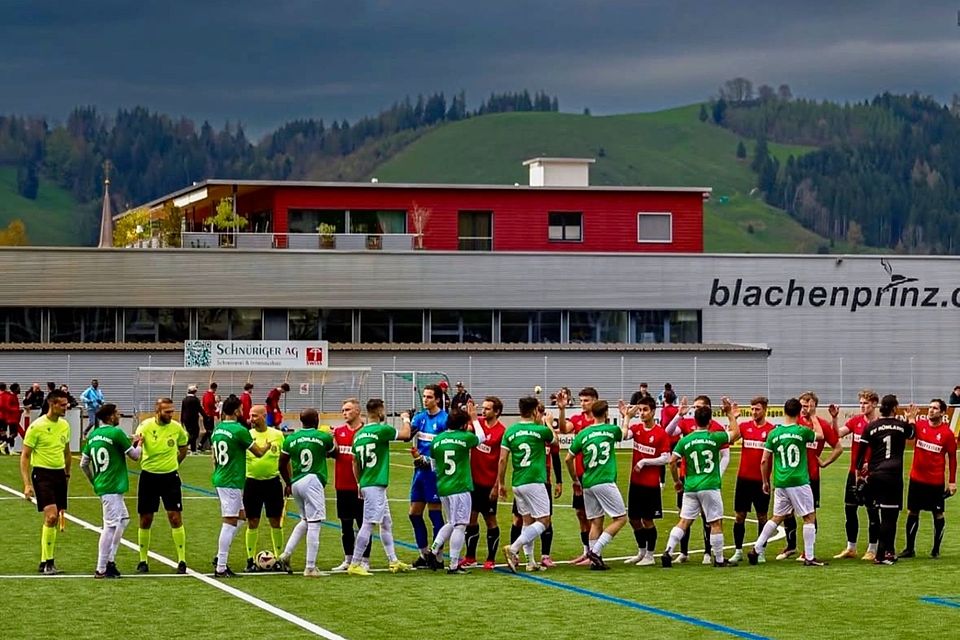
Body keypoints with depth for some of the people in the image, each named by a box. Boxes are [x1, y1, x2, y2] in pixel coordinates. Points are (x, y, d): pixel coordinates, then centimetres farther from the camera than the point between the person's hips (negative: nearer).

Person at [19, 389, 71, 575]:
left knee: (56, 520, 7)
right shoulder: (37, 427, -11)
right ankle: (47, 562, -11)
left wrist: (67, 474, 23)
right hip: (42, 474, -7)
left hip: (59, 474, 7)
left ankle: (46, 561, 17)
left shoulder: (64, 425, 9)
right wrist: (27, 484, -14)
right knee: (51, 516, -18)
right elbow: (25, 456, -8)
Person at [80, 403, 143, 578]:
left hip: (101, 485, 9)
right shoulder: (116, 433, -12)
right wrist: (138, 444, 16)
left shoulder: (93, 435, 10)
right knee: (111, 525, -6)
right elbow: (134, 455, -4)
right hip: (112, 488, -9)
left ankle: (110, 561, 19)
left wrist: (94, 481, 25)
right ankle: (101, 569, -6)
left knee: (123, 519, 20)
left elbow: (83, 464, 14)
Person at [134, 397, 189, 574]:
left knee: (175, 517, -6)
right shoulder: (146, 426, -11)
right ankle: (143, 561, 16)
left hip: (170, 476, 0)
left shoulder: (177, 427, -4)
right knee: (145, 519, 5)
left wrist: (174, 463, 10)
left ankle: (182, 561, 1)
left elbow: (183, 448, 16)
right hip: (148, 476, 0)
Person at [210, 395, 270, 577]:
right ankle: (221, 568, -5)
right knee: (229, 523, -5)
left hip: (220, 479, 9)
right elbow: (258, 453, -6)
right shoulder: (239, 430, -15)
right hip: (232, 482, -9)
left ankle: (221, 558, 17)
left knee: (240, 516, 20)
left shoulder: (217, 429, 9)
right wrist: (267, 445, 15)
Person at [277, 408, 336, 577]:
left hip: (296, 483, 5)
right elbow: (334, 453, 19)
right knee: (314, 523, -3)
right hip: (313, 481, -5)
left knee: (305, 521, 23)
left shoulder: (290, 439, 8)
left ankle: (286, 554, 14)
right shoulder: (324, 437, 0)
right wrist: (332, 439, 39)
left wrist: (288, 483, 29)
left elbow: (282, 464, 14)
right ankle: (310, 567, -6)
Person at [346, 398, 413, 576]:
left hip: (366, 483, 9)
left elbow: (355, 463, 17)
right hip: (375, 486, -9)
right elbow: (406, 434, -5)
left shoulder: (359, 435, 11)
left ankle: (393, 561, 23)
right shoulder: (382, 430, -13)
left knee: (386, 523, 17)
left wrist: (359, 484, 25)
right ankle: (354, 565, -8)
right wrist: (406, 419, 14)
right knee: (369, 524, -8)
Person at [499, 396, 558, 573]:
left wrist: (501, 483, 12)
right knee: (543, 521, -2)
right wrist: (549, 424, 35)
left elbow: (502, 460, 3)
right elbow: (554, 439, 18)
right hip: (535, 482, -6)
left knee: (527, 520, 15)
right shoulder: (541, 430, -6)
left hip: (517, 483, 6)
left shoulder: (510, 431, 5)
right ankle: (513, 548, -16)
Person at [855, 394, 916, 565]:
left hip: (875, 474, 3)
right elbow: (912, 434, 25)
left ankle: (889, 552, 21)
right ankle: (881, 555, -6)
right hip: (894, 474, -3)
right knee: (889, 516, -1)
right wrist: (911, 420, 45)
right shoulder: (902, 426, 1)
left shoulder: (871, 427, 1)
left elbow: (861, 451, 3)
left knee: (884, 515, 15)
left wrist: (858, 472, 16)